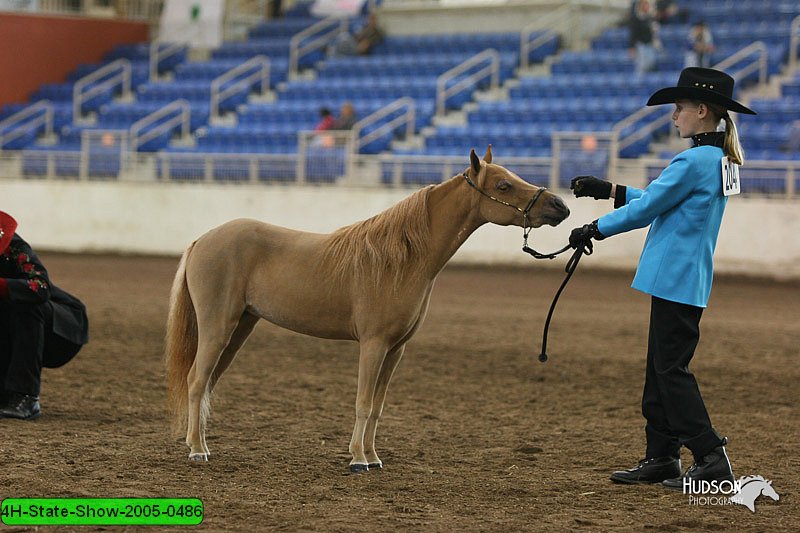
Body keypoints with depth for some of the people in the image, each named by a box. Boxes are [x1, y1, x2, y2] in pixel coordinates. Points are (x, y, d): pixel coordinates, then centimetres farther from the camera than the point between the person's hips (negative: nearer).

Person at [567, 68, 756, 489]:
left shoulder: (694, 161, -18)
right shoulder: (719, 160, 13)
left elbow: (646, 208, -14)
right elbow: (660, 200, 22)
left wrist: (594, 229, -2)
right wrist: (608, 190, 21)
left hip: (676, 279, -10)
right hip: (684, 280, 10)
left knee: (671, 370, -6)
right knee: (661, 368, 14)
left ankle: (711, 459, -7)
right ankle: (660, 457, 18)